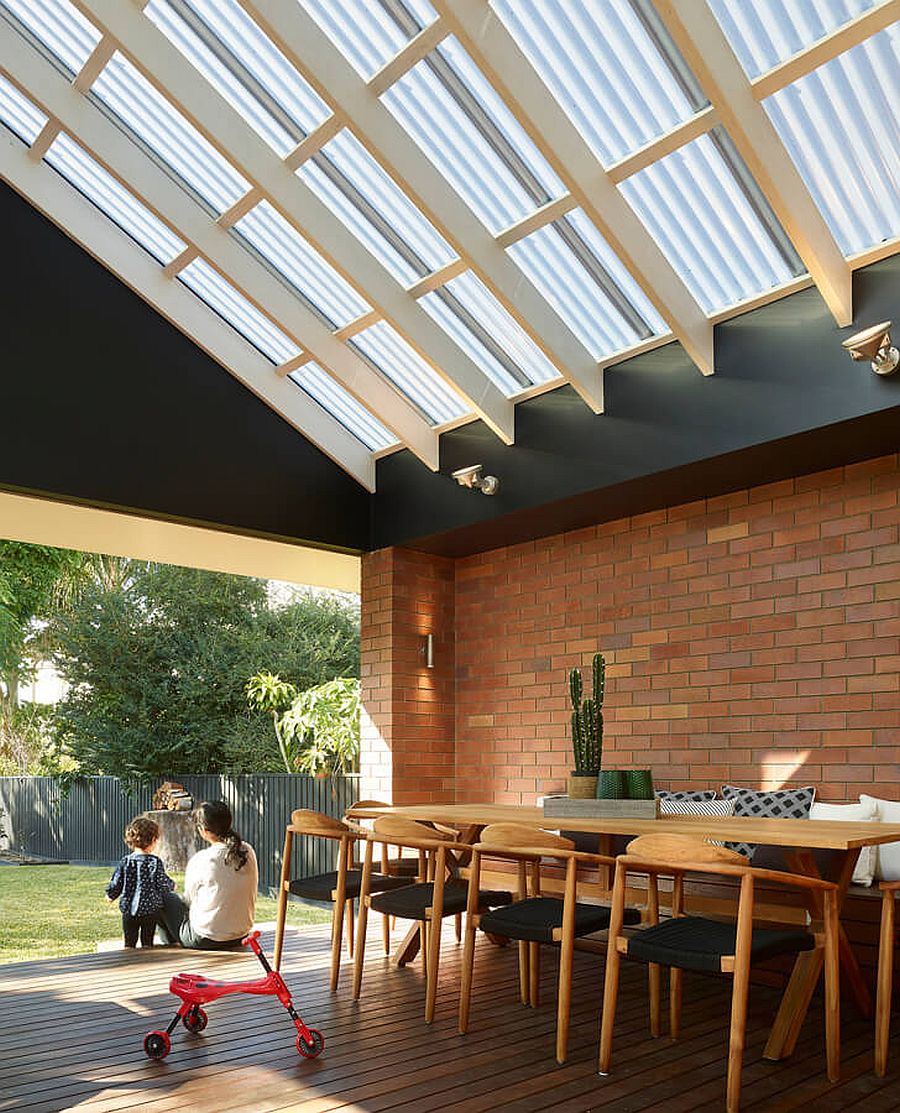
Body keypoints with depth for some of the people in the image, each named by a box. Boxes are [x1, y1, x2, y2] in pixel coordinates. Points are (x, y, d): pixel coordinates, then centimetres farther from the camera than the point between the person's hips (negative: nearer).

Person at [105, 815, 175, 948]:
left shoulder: (125, 861, -4)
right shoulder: (155, 862, -11)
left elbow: (116, 884, 2)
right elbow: (163, 886, -9)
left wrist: (110, 895, 23)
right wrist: (171, 885, 14)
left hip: (128, 910, 2)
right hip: (151, 910, -2)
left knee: (129, 943, 12)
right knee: (147, 942, 10)